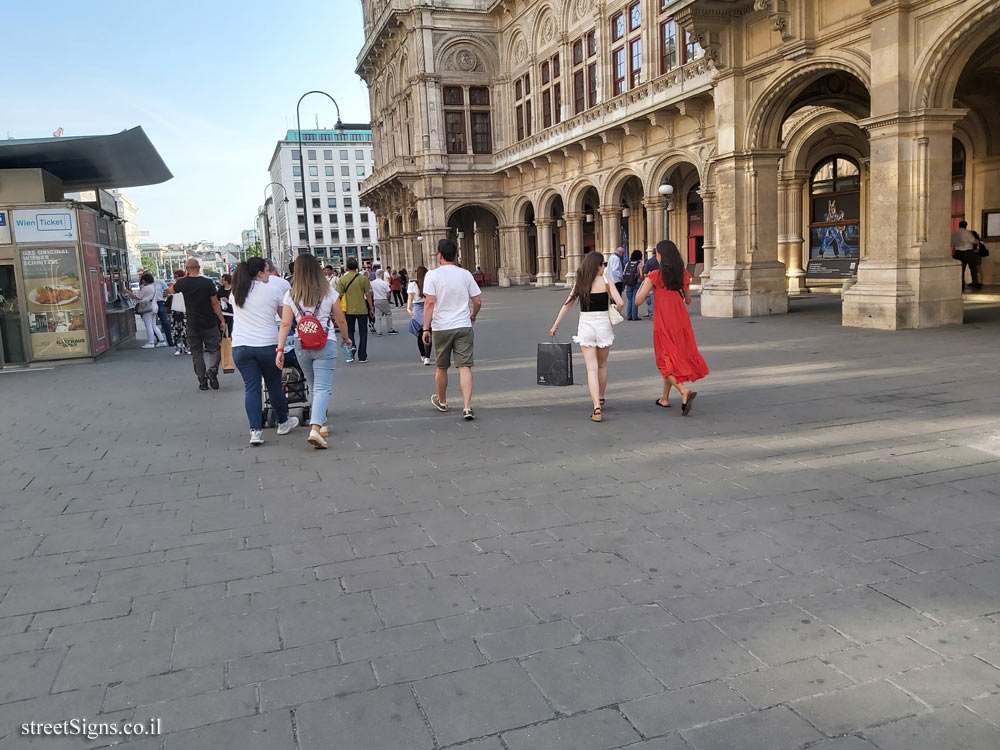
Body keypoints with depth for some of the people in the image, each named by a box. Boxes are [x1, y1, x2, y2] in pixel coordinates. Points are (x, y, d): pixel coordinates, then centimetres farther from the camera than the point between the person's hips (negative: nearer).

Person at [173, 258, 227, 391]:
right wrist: (222, 320, -3)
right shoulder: (208, 283, -10)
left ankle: (203, 382, 8)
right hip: (209, 323, -2)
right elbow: (215, 303, -9)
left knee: (197, 352, 9)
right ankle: (212, 370, -17)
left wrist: (184, 277, 24)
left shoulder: (182, 283, -3)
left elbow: (172, 290, 20)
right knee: (215, 348, 8)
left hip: (192, 323, 2)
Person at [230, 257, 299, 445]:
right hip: (267, 345, -3)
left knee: (251, 388, 4)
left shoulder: (236, 292, 9)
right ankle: (283, 422, 29)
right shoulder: (274, 289, -4)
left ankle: (255, 431, -3)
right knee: (274, 385, 12)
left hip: (240, 347, 3)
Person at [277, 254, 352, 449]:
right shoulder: (328, 292, -1)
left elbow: (285, 324, -5)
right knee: (322, 388, -6)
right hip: (325, 344, -2)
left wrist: (280, 349, -6)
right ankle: (316, 428, -22)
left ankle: (320, 423, 31)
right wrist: (346, 338, 21)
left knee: (314, 387, 20)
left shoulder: (291, 295, 2)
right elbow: (341, 320, 5)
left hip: (302, 346, 3)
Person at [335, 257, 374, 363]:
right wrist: (370, 307, 5)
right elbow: (368, 294, -6)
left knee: (350, 332, 16)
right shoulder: (363, 278, -6)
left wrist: (340, 309, 8)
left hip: (349, 310, 1)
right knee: (363, 333, 9)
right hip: (362, 310, -1)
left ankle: (351, 353, 1)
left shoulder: (342, 279, -4)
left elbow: (339, 295, -3)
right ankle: (362, 356, 10)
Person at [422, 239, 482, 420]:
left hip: (441, 328, -1)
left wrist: (426, 328, -8)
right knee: (465, 367, -3)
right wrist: (473, 316, 25)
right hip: (463, 326, 1)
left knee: (441, 367, 16)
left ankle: (442, 402, 34)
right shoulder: (465, 274, 4)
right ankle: (467, 407, -13)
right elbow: (477, 301, 5)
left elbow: (429, 303, -12)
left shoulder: (432, 275, -5)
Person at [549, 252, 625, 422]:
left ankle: (597, 408, -14)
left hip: (585, 325, 1)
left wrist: (555, 326, 10)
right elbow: (620, 303, -13)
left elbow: (567, 304, 5)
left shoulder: (580, 282, 4)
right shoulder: (605, 281, -4)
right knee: (602, 365, 20)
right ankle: (600, 400, 36)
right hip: (603, 324, -1)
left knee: (592, 368, -2)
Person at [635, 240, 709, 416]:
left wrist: (643, 284, 3)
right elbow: (688, 300, 11)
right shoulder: (683, 274, 1)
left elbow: (638, 301, -14)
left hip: (663, 323, -5)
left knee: (666, 362, 4)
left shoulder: (655, 276, -13)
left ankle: (684, 391, -19)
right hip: (681, 321, 5)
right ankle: (665, 398, 25)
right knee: (676, 357, 18)